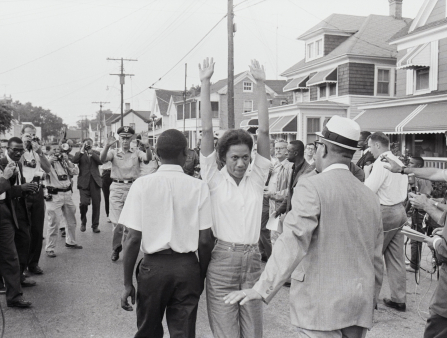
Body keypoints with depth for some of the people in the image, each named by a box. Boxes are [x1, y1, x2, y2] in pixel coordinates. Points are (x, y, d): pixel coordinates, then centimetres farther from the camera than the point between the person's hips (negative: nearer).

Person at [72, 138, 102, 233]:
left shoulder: (96, 153, 14)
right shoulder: (79, 154, 11)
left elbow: (101, 162, -4)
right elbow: (74, 161, -9)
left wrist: (91, 153, -7)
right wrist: (82, 150, -10)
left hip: (95, 181, 2)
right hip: (84, 181, -2)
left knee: (96, 204, 2)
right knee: (84, 203, -13)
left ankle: (95, 225, 14)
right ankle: (83, 222, 12)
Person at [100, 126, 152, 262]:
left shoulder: (137, 153, 8)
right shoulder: (113, 152, 9)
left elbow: (148, 159, -12)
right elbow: (102, 159, -10)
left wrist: (147, 146, -32)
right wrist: (107, 146, -29)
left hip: (133, 188, 0)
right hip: (117, 187, 0)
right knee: (117, 222, -5)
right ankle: (116, 247, 19)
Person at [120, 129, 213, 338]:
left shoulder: (142, 184, -7)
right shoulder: (198, 187, -6)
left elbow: (133, 238, -9)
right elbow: (204, 240, -5)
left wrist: (127, 283, 0)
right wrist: (202, 274, 9)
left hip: (153, 266, 0)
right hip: (187, 267, 0)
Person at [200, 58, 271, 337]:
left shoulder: (256, 178, 6)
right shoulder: (215, 180, 0)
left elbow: (264, 131, -1)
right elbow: (207, 130, -5)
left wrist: (261, 85, -5)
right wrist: (206, 84, -8)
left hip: (253, 261, 3)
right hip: (222, 261, -2)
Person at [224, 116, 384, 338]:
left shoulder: (312, 186, -12)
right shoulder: (370, 196, 9)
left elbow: (293, 242, -24)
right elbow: (376, 257, 15)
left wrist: (262, 289, -27)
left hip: (322, 302, -7)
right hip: (360, 304, 7)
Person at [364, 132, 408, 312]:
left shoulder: (381, 163, -15)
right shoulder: (398, 162, 12)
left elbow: (368, 190, -20)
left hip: (385, 212, -8)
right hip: (400, 210, 8)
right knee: (396, 258, 12)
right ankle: (399, 299, 18)